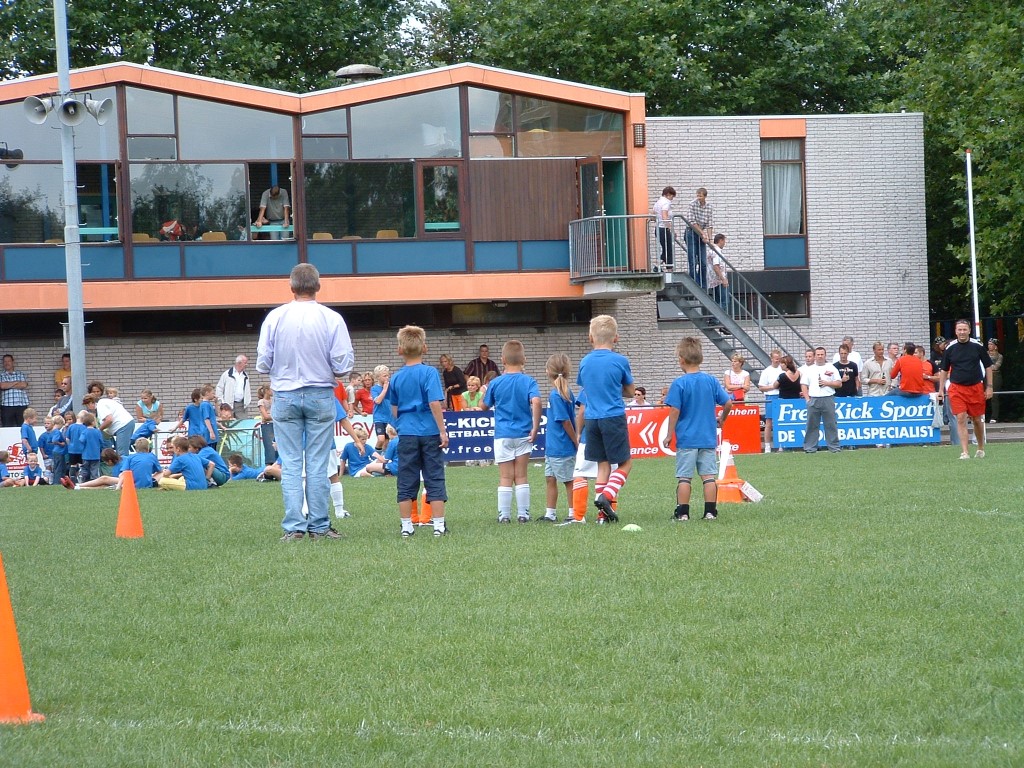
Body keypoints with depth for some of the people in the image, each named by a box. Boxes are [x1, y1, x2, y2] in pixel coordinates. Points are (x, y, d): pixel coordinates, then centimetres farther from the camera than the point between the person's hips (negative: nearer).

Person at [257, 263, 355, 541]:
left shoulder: (275, 317, -4)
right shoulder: (332, 319, -6)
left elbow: (262, 362, -2)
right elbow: (343, 364, -7)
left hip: (285, 396, 1)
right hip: (320, 396, -1)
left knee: (290, 464, 4)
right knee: (318, 464, 4)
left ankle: (294, 526, 0)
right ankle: (319, 525, 5)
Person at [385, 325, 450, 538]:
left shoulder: (396, 377, 6)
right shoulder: (429, 373, -8)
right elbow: (435, 403, -15)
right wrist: (442, 431, -11)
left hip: (406, 433, 3)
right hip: (429, 432, -3)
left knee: (406, 482, 7)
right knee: (435, 479, 3)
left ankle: (406, 526, 7)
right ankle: (439, 525, 1)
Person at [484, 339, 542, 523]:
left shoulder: (496, 383, -2)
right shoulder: (529, 381, -5)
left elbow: (485, 405, 8)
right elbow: (536, 401, -21)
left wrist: (483, 392, 26)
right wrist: (535, 427, -15)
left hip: (503, 435, 0)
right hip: (523, 434, 0)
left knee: (505, 478, 4)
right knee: (521, 477, 8)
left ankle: (504, 515, 4)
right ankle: (523, 514, 8)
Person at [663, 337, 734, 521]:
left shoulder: (679, 384, -9)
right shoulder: (711, 381, 2)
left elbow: (674, 411, -11)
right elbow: (728, 403, 3)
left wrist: (670, 435, -2)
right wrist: (722, 419, 22)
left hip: (686, 438, -3)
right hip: (708, 437, 3)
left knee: (684, 477, 1)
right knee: (709, 475, 6)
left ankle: (682, 513, 1)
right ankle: (710, 511, 3)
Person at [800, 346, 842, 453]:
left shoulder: (831, 368, 10)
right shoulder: (809, 369, 13)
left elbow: (839, 384, 7)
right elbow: (803, 385, 9)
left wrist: (827, 383, -8)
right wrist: (807, 399, -1)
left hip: (828, 399, -1)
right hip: (813, 399, 1)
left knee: (831, 424, -2)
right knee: (812, 425, 2)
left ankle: (834, 446, 2)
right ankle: (810, 448, 5)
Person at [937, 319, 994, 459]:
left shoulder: (977, 346, -1)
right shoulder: (950, 348, 2)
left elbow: (988, 366, 6)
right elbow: (944, 370, 11)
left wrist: (989, 387, 2)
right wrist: (941, 389, 6)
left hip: (976, 388, 0)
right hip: (957, 388, 0)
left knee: (977, 420, 9)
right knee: (961, 419, -11)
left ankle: (981, 448, 29)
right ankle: (964, 452, -13)